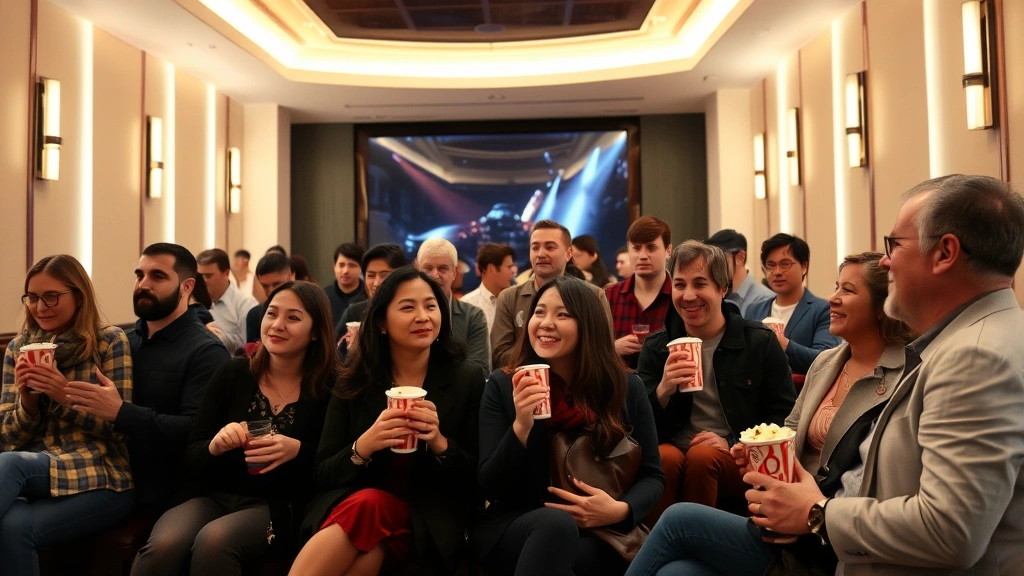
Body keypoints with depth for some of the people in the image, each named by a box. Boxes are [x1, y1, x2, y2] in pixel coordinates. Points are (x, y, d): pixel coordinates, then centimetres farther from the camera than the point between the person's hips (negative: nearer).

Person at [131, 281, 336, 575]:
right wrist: (214, 446, -17)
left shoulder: (330, 390, -4)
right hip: (215, 497, 3)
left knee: (213, 541, -34)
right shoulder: (232, 374, 4)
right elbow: (191, 461, 6)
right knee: (162, 546, -30)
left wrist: (298, 452, -21)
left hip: (278, 508, -2)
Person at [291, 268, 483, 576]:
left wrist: (439, 443, -20)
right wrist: (362, 447, -19)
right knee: (367, 502, -35)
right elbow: (322, 476, 2)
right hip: (353, 507, 2)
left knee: (368, 505, -34)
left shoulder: (468, 380, -1)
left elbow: (478, 481, 0)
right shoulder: (355, 382, 3)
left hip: (429, 524, -1)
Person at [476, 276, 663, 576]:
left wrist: (621, 510, -16)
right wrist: (521, 426, -24)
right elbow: (490, 488, -7)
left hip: (602, 534, -1)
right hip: (517, 527, 1)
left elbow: (651, 475, 6)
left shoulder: (626, 387, 1)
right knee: (555, 523, -34)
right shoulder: (502, 385, -3)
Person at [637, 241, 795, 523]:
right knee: (663, 458, -32)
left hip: (741, 460, 0)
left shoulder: (760, 342, 2)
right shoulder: (656, 347, 6)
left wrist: (732, 443, -11)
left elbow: (786, 417, 3)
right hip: (674, 449, 1)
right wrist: (663, 390, -19)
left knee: (702, 456, -31)